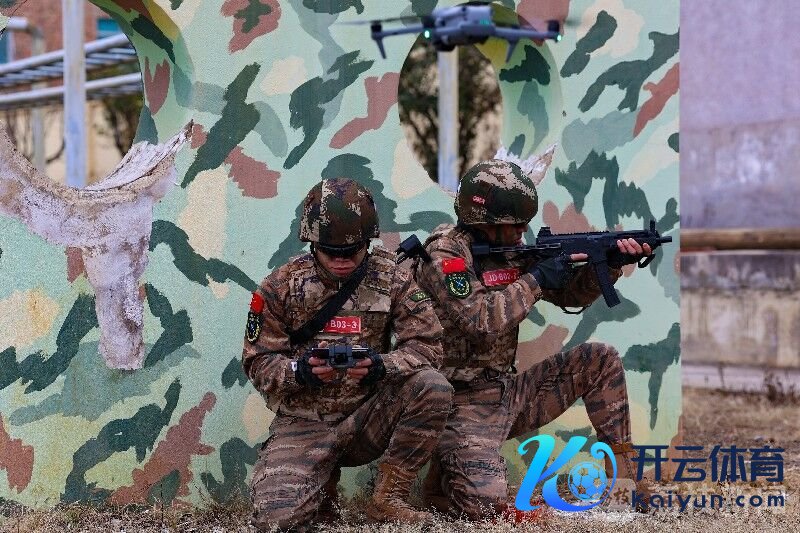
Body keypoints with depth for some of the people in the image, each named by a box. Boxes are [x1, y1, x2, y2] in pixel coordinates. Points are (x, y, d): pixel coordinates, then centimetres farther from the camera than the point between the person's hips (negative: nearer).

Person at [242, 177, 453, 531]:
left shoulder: (390, 279, -2)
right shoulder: (281, 286, -4)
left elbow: (427, 346, -7)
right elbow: (258, 362, -2)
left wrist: (381, 365, -28)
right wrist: (299, 370, -24)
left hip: (366, 419, 1)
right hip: (303, 425, -1)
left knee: (433, 388, -27)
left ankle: (388, 499, -10)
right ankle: (322, 487, 14)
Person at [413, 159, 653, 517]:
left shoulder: (510, 250, 9)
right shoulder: (444, 254, -14)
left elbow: (569, 295, 12)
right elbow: (479, 320, -27)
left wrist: (608, 264, -6)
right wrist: (536, 279, -19)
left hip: (509, 391, 8)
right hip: (467, 403, -8)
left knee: (600, 360, 4)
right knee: (485, 501, -28)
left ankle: (624, 474, 9)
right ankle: (440, 472, 8)